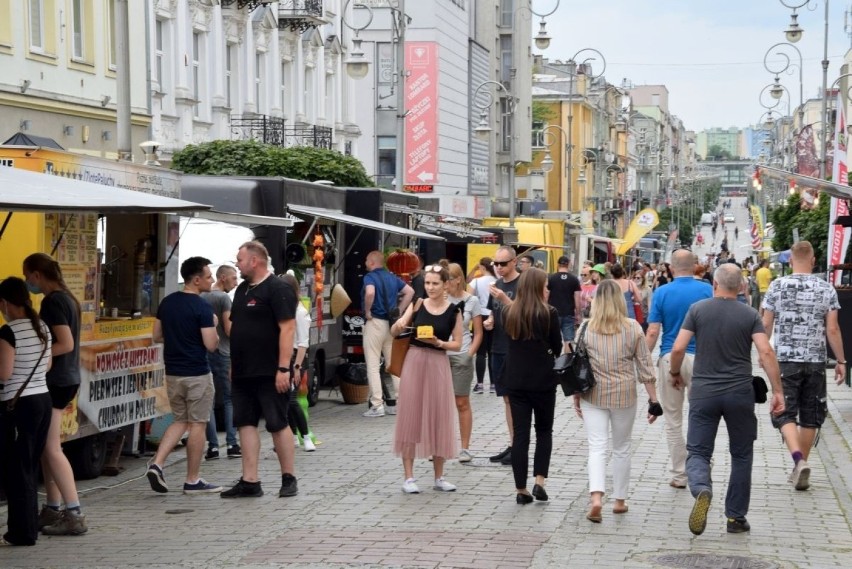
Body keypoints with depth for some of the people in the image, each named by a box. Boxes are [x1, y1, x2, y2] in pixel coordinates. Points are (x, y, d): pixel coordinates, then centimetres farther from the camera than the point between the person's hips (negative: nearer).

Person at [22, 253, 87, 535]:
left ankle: (75, 515, -9)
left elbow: (66, 344, -21)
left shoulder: (52, 302, -15)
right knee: (46, 447, 15)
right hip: (66, 378, 10)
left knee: (51, 449, -7)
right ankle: (53, 509, 20)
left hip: (54, 381, -10)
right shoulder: (66, 298, 14)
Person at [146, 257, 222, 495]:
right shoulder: (202, 307, -16)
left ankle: (157, 464, 0)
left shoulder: (167, 303, 6)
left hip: (173, 372, 7)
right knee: (197, 425, 3)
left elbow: (157, 336, 12)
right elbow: (211, 345, -18)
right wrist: (213, 326, 1)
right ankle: (192, 481, 8)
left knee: (180, 421, 18)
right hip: (197, 374, -7)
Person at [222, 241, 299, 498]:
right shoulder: (242, 289, 16)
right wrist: (232, 366, 18)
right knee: (245, 424, 5)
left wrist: (283, 368, -23)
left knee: (278, 424, -1)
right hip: (243, 372, 8)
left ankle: (289, 478, 10)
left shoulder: (278, 289, -11)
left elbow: (287, 328, -17)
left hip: (270, 373, -8)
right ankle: (249, 481, 8)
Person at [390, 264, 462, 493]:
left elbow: (457, 344, 0)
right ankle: (409, 477, 6)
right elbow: (394, 332, -3)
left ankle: (439, 477, 17)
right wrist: (399, 325, -25)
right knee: (411, 417, 1)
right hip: (414, 362, 0)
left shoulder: (453, 311, 1)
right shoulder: (417, 305, 2)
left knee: (439, 418, 5)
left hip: (438, 365, 0)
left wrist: (438, 342, -17)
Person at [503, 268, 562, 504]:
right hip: (543, 379, -3)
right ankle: (539, 481, 2)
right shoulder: (549, 313, -10)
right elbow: (557, 347, -2)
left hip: (515, 379, 3)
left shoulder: (508, 313, 0)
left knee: (520, 433, 6)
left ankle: (521, 489, 6)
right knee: (544, 431, 13)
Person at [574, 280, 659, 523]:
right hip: (624, 395, 0)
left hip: (593, 394, 0)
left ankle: (596, 497, -20)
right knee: (621, 448, 14)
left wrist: (576, 397, 11)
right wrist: (653, 400, 5)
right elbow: (645, 367, -1)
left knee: (597, 448, -1)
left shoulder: (586, 329, -4)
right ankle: (620, 500, 22)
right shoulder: (633, 328, -4)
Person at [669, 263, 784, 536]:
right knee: (741, 455, 15)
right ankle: (736, 517, 17)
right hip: (740, 394, 1)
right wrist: (778, 391, -9)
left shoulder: (698, 309, -2)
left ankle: (702, 490, -29)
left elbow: (678, 349, -7)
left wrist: (675, 373, 12)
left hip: (703, 393, -1)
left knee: (698, 452, 3)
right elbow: (766, 353, -12)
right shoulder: (750, 315, -1)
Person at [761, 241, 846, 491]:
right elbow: (833, 329, -2)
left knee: (784, 413, 1)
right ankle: (800, 467, 18)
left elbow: (766, 325, 0)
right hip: (816, 361, 2)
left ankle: (799, 459, -22)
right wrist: (841, 361, 6)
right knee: (810, 416, 13)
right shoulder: (826, 289, -1)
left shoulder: (777, 286, -4)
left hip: (786, 359, -2)